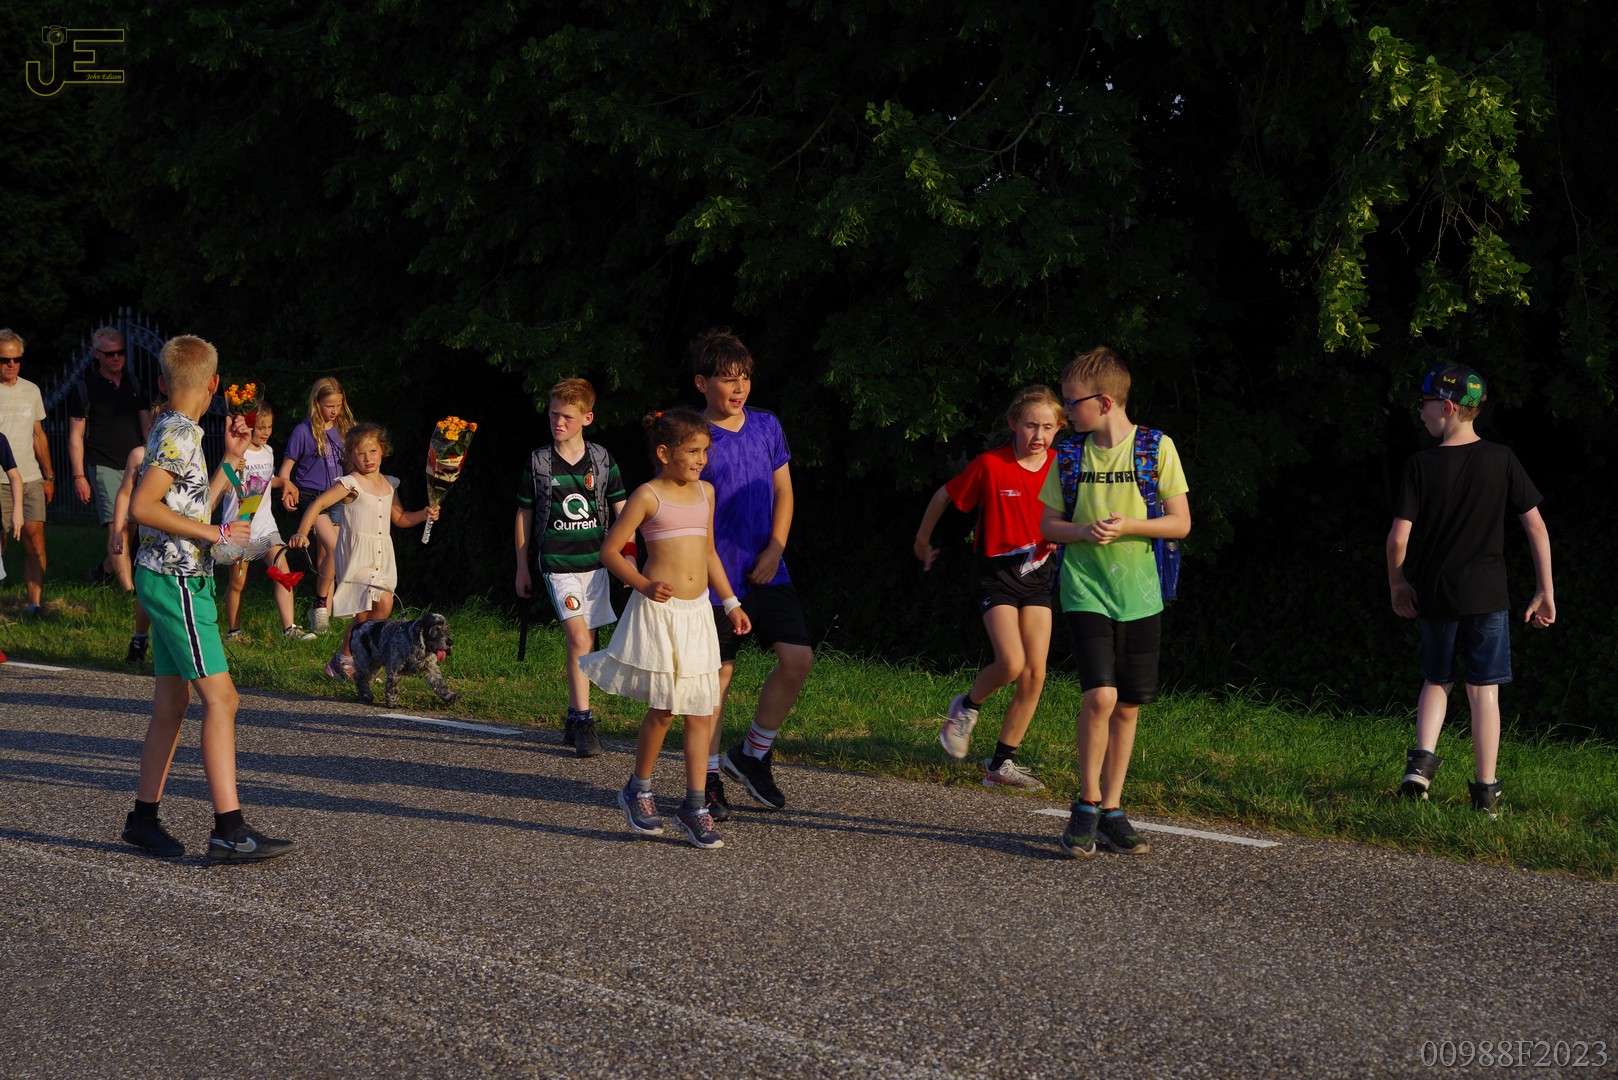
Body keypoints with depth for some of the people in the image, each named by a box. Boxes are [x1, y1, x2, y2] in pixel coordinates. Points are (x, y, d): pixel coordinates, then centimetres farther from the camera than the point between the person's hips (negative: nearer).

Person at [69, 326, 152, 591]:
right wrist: (79, 476, -7)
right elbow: (76, 436, -2)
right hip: (104, 467, -5)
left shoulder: (133, 384, 11)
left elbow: (147, 426, 16)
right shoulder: (85, 388, -2)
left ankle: (105, 569, 35)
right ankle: (130, 593, -18)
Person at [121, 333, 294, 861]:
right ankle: (229, 829, -15)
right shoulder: (179, 434, -14)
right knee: (220, 698, -12)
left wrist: (230, 458, 23)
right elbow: (141, 507, -24)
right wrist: (213, 532, -20)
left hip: (172, 580, 10)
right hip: (177, 580, -10)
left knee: (171, 703, 13)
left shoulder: (173, 432, 15)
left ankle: (144, 817, 19)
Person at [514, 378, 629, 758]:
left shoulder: (601, 460, 4)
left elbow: (621, 509, 10)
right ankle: (583, 721, -11)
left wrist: (628, 554, 1)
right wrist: (522, 568, 9)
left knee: (585, 644, 6)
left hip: (595, 560, 2)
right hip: (558, 564, -2)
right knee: (578, 638, -15)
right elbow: (524, 515, 8)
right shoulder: (539, 462, 1)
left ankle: (573, 719, 20)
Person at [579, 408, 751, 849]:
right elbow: (610, 550, -6)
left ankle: (695, 807, 6)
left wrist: (731, 603, 21)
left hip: (697, 613, 6)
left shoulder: (705, 491, 12)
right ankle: (638, 790, 20)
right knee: (663, 708, -1)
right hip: (658, 611, -6)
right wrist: (644, 585, -18)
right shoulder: (648, 496, -7)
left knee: (701, 711, 2)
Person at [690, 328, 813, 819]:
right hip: (716, 578, -4)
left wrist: (774, 550, -2)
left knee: (798, 659, -7)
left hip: (767, 573, 4)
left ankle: (753, 753, 13)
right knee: (716, 677, 1)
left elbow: (782, 491, 13)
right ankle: (709, 777, 16)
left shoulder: (767, 426, 7)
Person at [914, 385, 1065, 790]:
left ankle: (1002, 764, 9)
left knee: (1035, 674, -2)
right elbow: (944, 496, 3)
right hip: (997, 572, -4)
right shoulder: (990, 465, -12)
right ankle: (966, 707, 11)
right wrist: (923, 540, 15)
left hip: (1037, 574, 4)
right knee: (1011, 663, -21)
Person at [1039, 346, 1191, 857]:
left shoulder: (1157, 449, -2)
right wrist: (1084, 532, -11)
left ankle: (1111, 811, 19)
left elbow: (1180, 523, -1)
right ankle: (1087, 806, -1)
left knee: (1128, 706, 6)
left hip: (1139, 595, 0)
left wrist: (1129, 526, -16)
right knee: (1100, 696, -16)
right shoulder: (1071, 453, 5)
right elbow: (1048, 524, 9)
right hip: (1085, 590, 0)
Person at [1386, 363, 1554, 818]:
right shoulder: (1501, 460, -2)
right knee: (1484, 690, 5)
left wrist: (1397, 584, 9)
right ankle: (1486, 791, 5)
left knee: (1435, 681, 19)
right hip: (1487, 593, 0)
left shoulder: (1422, 465, -6)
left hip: (1434, 593, 0)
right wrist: (1545, 591, 5)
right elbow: (1536, 527, -2)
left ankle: (1423, 758, -2)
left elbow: (1398, 537, -8)